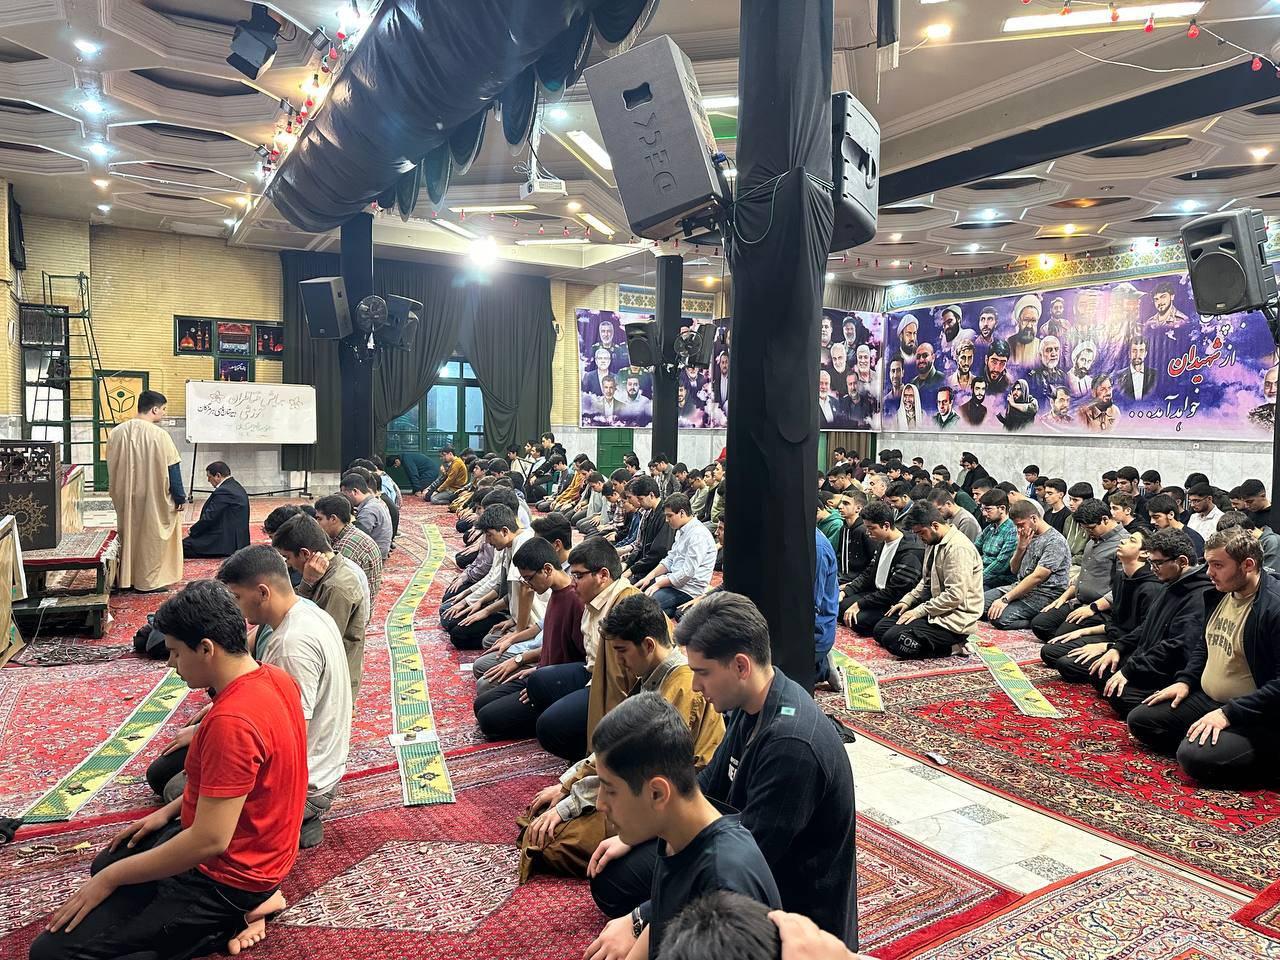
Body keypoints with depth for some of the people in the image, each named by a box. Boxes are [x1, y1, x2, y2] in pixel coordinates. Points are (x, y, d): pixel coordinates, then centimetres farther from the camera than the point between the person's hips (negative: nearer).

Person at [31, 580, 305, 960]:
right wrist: (171, 811, 12)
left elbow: (209, 841, -29)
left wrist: (110, 878, -16)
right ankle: (245, 903, 12)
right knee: (105, 862, 28)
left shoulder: (231, 721, -33)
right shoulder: (274, 677, -4)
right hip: (251, 847, 9)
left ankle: (228, 919, -4)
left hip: (227, 874, -9)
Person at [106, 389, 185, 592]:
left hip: (125, 498, 5)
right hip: (154, 498, -5)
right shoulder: (159, 435, -19)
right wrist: (180, 497, -5)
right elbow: (173, 469, -14)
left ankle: (126, 579, 25)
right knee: (152, 537, 6)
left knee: (129, 535, 17)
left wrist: (119, 494, 22)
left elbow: (111, 466, 10)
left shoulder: (116, 432, -1)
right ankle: (149, 581, 12)